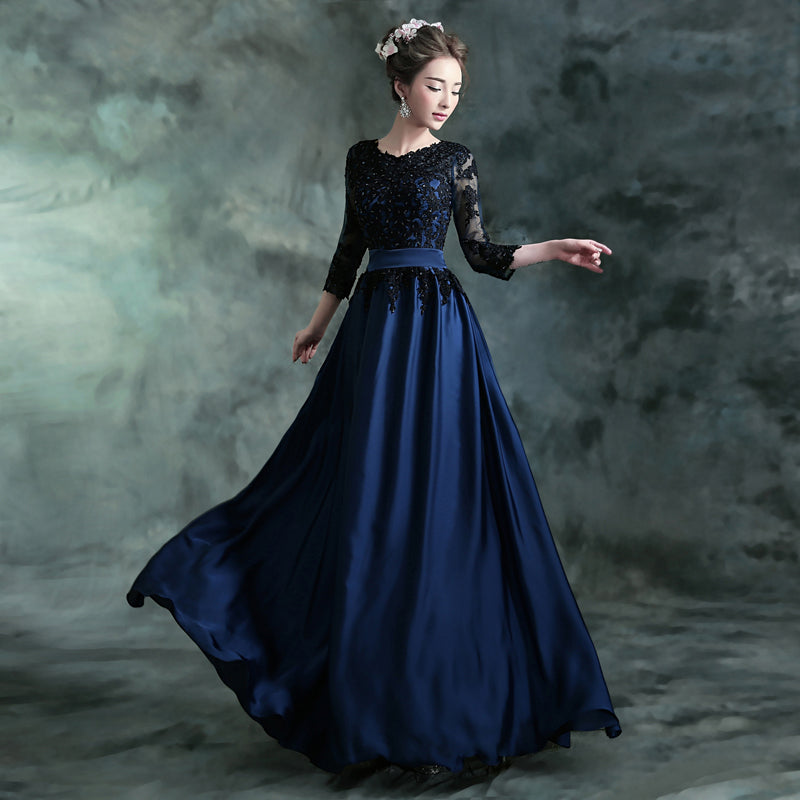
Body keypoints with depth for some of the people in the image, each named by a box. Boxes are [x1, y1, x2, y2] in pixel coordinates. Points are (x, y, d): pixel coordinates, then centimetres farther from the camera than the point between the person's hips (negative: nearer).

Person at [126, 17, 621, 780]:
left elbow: (483, 252, 5)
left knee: (431, 493, -3)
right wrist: (318, 322, 23)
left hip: (436, 329, -2)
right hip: (373, 327, 3)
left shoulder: (456, 160, 5)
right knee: (366, 492, 4)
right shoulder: (361, 159, 11)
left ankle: (433, 695, 9)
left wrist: (557, 249, -6)